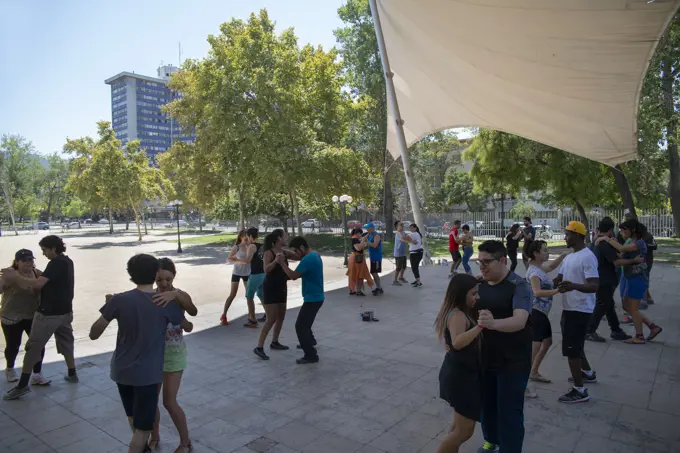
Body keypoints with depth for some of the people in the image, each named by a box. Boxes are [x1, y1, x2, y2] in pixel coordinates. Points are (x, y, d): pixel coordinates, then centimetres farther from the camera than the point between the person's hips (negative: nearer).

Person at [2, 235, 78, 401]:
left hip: (49, 313, -9)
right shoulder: (67, 261, 11)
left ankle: (23, 385, 5)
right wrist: (21, 279, 5)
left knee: (33, 347, 0)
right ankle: (72, 374, 28)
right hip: (64, 311, 9)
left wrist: (15, 277, -19)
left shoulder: (56, 263, -18)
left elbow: (38, 284, -27)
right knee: (66, 342, 19)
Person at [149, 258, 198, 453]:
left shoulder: (180, 296, -15)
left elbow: (194, 312, -37)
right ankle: (154, 436, 39)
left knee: (169, 402, 1)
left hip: (173, 353, -4)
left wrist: (175, 294, -51)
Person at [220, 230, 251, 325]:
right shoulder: (236, 247, -12)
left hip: (247, 273, 4)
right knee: (232, 295, -5)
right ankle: (223, 315, 3)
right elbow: (228, 259, -17)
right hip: (237, 273, -4)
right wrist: (240, 261, -28)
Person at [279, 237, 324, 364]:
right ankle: (310, 341, 50)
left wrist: (282, 263, -14)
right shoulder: (315, 255, 9)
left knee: (300, 326, -8)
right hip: (316, 297, 10)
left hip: (312, 298, -10)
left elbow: (293, 276, -24)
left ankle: (311, 355, -3)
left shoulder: (308, 259, -24)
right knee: (304, 322, 28)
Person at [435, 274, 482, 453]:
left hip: (461, 372, 10)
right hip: (460, 375, -10)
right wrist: (480, 325, -49)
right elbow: (457, 342, -43)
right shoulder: (458, 315, -24)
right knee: (465, 430, -1)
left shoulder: (459, 312, 7)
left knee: (460, 424, 23)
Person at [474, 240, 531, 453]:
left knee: (509, 410, 3)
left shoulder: (519, 286, -18)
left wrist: (494, 323, -52)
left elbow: (520, 321, -32)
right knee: (486, 403, 20)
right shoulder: (479, 284, -1)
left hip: (512, 361, -6)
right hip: (484, 357, 6)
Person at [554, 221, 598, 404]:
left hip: (580, 310, -10)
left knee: (571, 349, -5)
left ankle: (579, 391, 5)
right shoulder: (569, 257, 11)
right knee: (574, 345, 24)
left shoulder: (587, 257, -20)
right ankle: (587, 373, 45)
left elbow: (594, 286, -28)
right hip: (569, 308, 10)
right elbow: (558, 279, 17)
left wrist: (573, 286, -45)